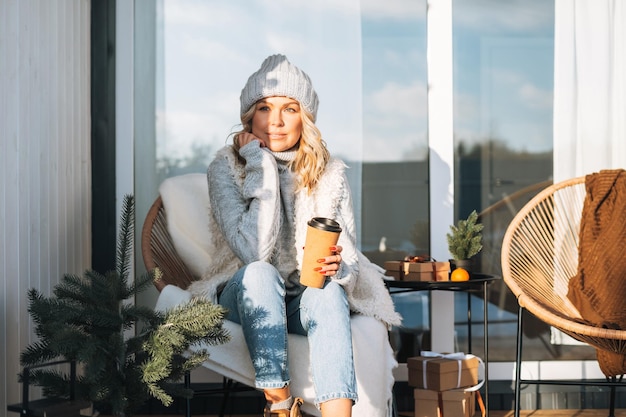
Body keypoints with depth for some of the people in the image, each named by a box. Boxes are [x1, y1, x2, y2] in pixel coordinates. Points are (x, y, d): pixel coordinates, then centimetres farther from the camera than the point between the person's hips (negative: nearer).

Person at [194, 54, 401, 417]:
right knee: (260, 274, -35)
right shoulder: (226, 168, -8)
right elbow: (254, 253, -22)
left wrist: (337, 265, -27)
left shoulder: (330, 173, 0)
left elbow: (349, 256, -2)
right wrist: (263, 168, -19)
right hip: (250, 296, -1)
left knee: (327, 291, -33)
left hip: (310, 296, 1)